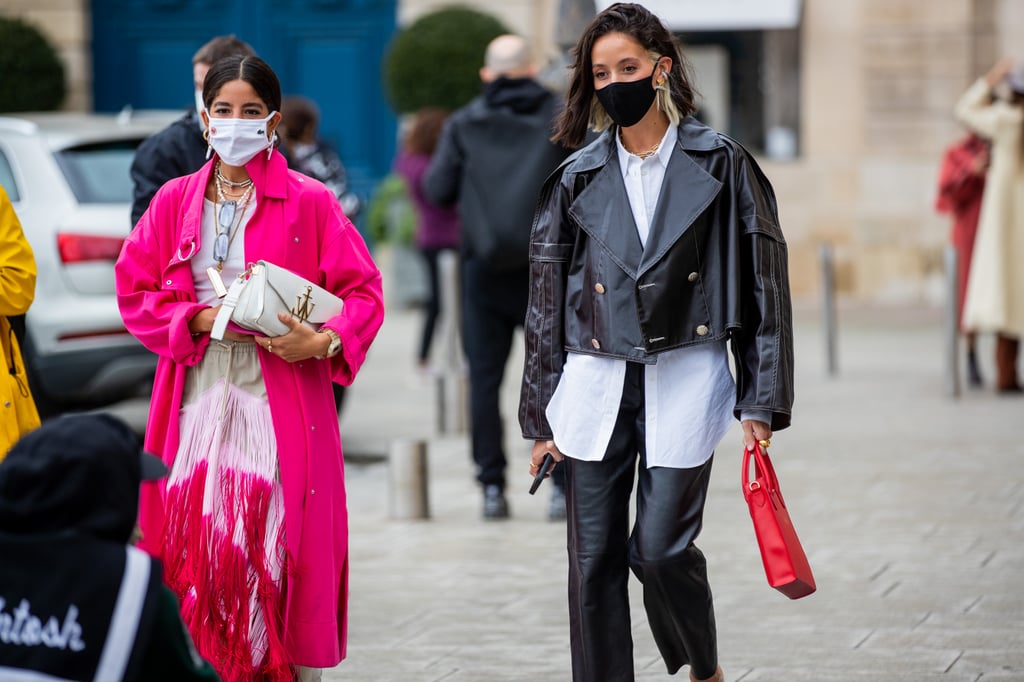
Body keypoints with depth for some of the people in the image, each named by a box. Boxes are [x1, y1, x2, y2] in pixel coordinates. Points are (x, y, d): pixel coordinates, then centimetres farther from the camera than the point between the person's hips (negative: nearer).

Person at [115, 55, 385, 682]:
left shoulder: (309, 202, 2)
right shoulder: (175, 201, 12)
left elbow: (364, 291, 0)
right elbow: (135, 290, 10)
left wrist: (324, 341, -18)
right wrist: (204, 319, -6)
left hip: (282, 406, -3)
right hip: (197, 400, 3)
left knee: (280, 549, -7)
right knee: (194, 548, -2)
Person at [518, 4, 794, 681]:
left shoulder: (720, 163, 2)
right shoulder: (580, 177, 8)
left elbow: (765, 281, 2)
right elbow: (547, 297, 12)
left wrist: (761, 398, -4)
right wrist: (543, 418, 11)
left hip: (685, 378, -3)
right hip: (595, 384, 3)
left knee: (661, 546, -7)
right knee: (594, 560, 0)